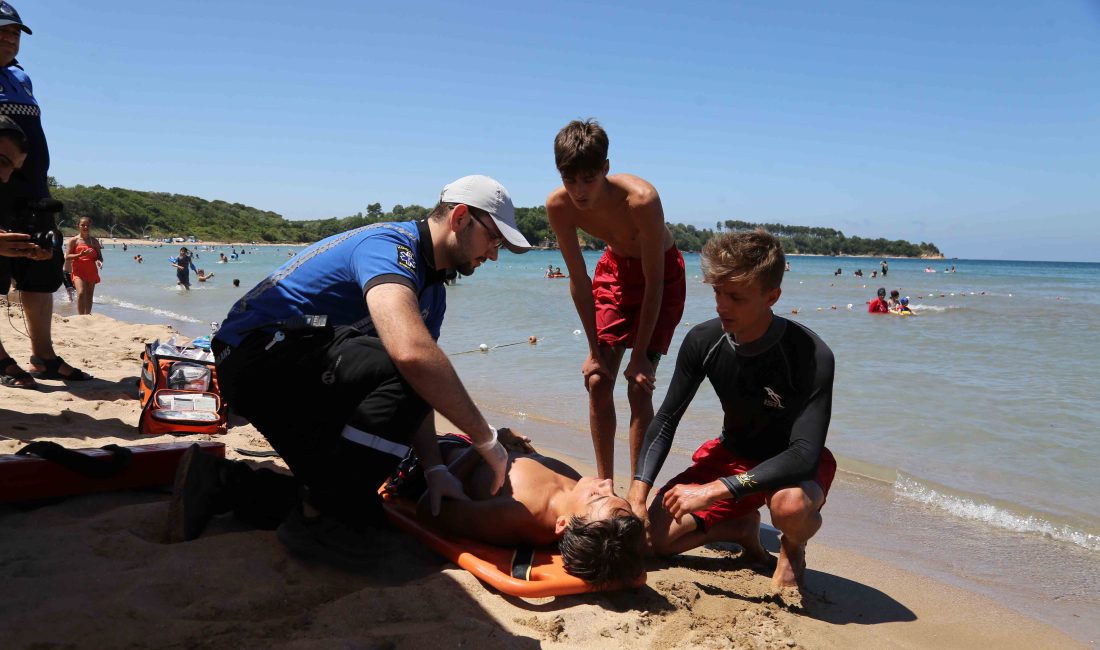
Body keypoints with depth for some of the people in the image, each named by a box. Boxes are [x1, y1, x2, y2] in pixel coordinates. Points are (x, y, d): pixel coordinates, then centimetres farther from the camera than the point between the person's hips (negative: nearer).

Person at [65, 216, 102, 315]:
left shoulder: (94, 241, 11)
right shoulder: (74, 241, 3)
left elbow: (99, 256, 12)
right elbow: (67, 257, -2)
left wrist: (99, 261, -12)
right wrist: (79, 255, -19)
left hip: (91, 272, 3)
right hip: (78, 271, -3)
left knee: (89, 296, 5)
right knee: (81, 293, -20)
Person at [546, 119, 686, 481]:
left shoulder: (641, 200, -35)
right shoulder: (559, 206, -22)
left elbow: (653, 284, -27)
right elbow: (578, 280, -13)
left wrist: (640, 356, -23)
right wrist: (594, 351, -11)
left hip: (662, 274, -4)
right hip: (615, 267, 4)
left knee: (639, 387, -11)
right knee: (597, 381, -2)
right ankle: (604, 485, 13)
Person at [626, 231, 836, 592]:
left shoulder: (811, 356, -29)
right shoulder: (703, 341, -15)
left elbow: (804, 455, -34)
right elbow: (666, 420, -6)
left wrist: (713, 490, -40)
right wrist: (637, 495, -18)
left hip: (792, 464, -4)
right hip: (733, 454, 4)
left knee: (790, 504, -40)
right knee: (653, 536, -10)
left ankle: (793, 548, -1)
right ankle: (742, 526, 17)